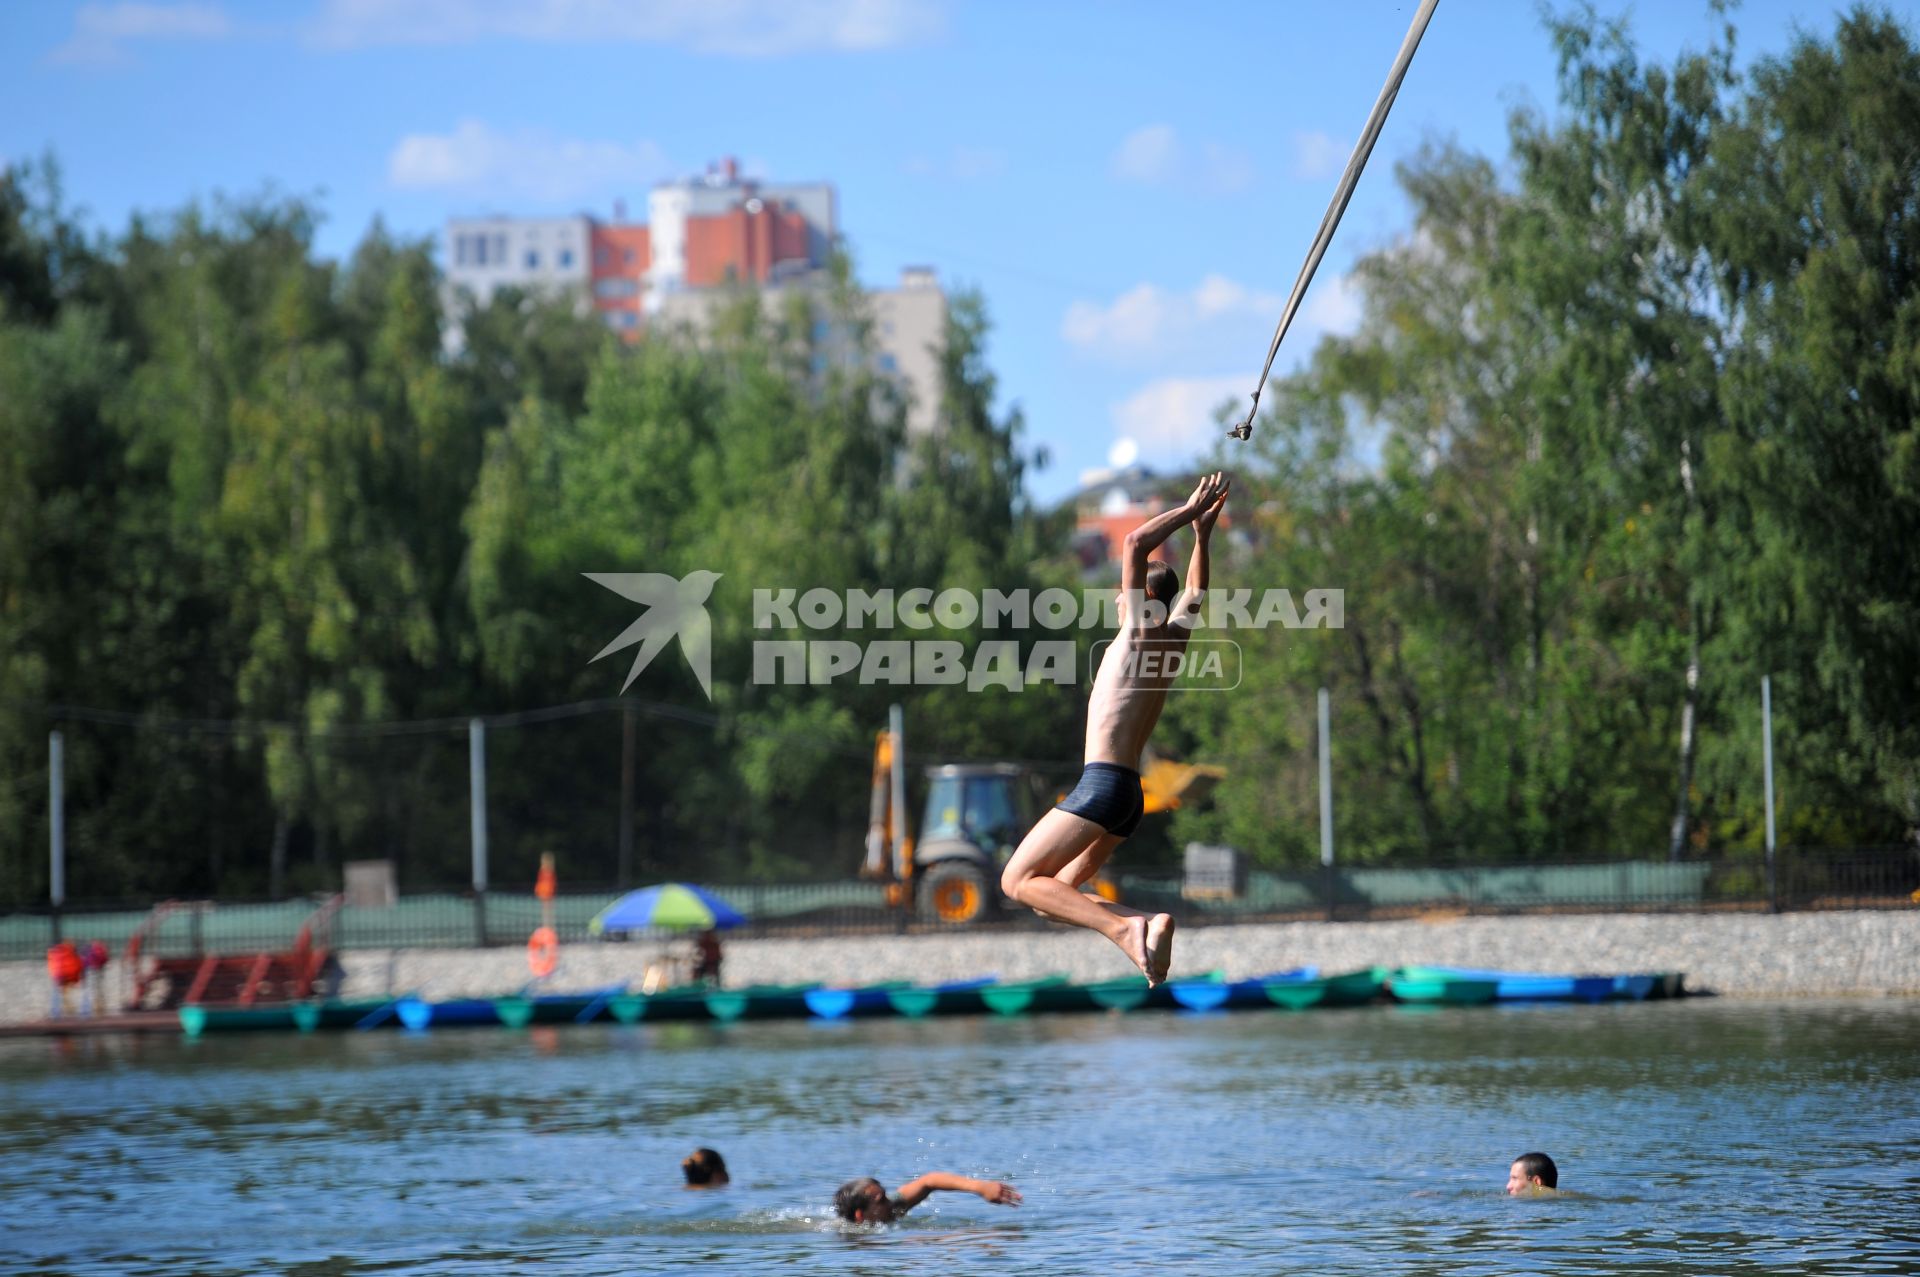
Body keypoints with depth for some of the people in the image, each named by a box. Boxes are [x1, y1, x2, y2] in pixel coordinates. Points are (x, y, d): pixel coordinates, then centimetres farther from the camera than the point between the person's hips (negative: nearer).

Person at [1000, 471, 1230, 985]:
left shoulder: (1141, 629, -5)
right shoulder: (1172, 638, 17)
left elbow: (1136, 543, -11)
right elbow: (1194, 595, 38)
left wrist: (1188, 512, -2)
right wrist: (1201, 533, 39)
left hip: (1102, 784, -9)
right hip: (1129, 794, 9)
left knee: (1019, 880, -11)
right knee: (1054, 896, 15)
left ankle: (1123, 927, -28)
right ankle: (1146, 924, -7)